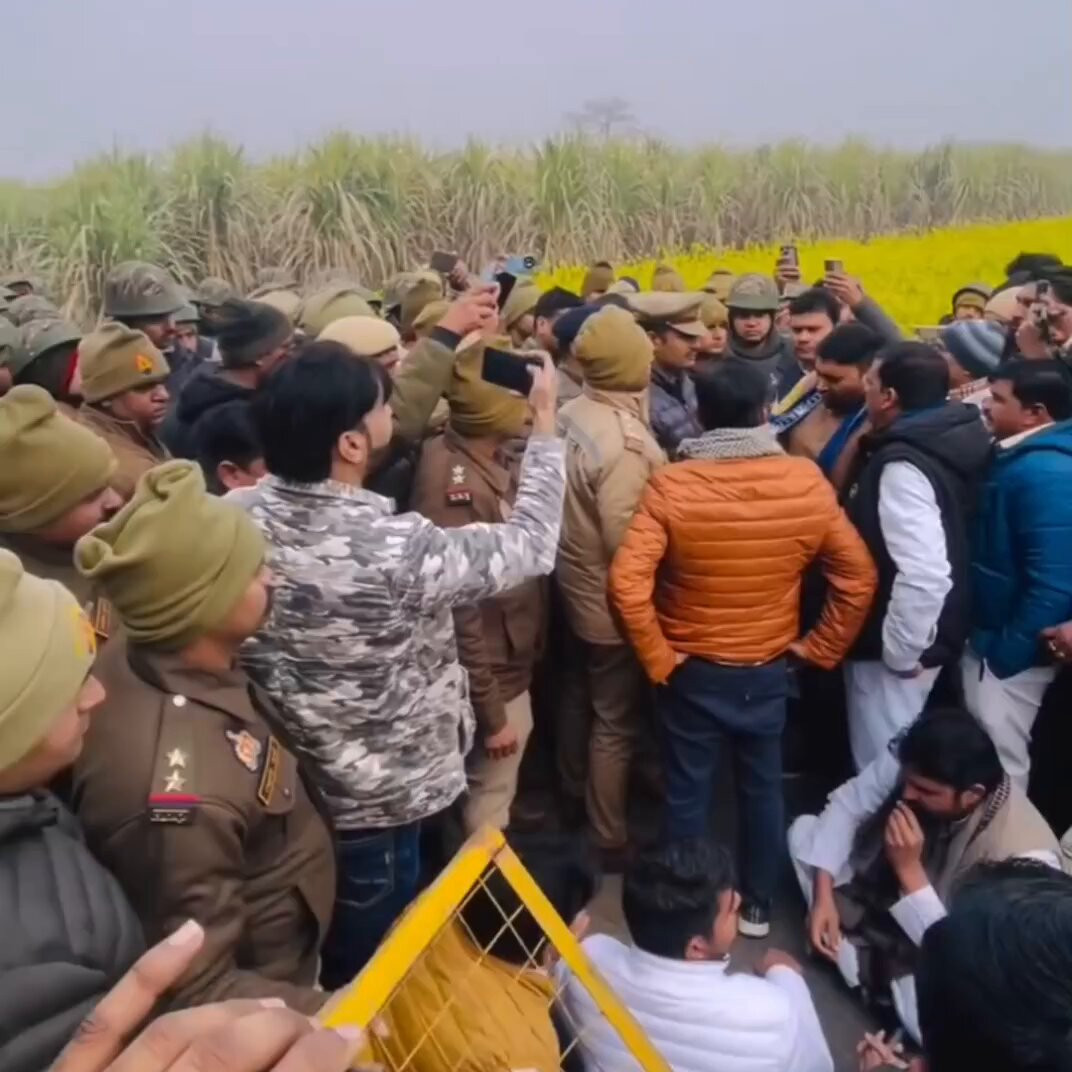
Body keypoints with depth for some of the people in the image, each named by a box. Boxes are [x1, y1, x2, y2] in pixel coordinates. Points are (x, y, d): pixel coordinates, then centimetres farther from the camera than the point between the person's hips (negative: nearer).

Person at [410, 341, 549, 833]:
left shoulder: (505, 455, -2)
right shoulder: (452, 481, -27)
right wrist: (490, 711, -20)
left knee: (496, 791, 27)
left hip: (514, 661, 8)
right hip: (492, 675, -8)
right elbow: (458, 608, -25)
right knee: (488, 801, 11)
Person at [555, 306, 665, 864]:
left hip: (577, 587, 9)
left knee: (580, 696, 26)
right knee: (616, 722, 7)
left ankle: (574, 792, 47)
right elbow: (625, 540, -27)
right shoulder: (623, 441, -29)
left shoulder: (571, 414, -3)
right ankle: (611, 839, 22)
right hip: (613, 600, -9)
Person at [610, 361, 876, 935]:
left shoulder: (671, 484, -19)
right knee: (762, 787, 20)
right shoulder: (806, 481, -11)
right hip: (768, 668, 2)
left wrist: (656, 657, -13)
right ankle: (756, 906, 37)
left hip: (691, 670, -2)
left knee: (688, 792, 14)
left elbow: (627, 582, -25)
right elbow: (859, 576, -6)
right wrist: (819, 648, 3)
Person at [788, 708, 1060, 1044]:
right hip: (881, 898, 5)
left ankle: (875, 972, -3)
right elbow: (848, 803, -10)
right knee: (803, 829, -4)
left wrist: (909, 870, -39)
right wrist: (823, 895, -18)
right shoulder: (911, 763, -26)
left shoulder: (1025, 858, -38)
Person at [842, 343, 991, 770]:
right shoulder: (943, 439, 2)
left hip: (893, 647, -10)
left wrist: (900, 652, -23)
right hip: (921, 636, 10)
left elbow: (925, 576, -35)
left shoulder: (904, 466, -28)